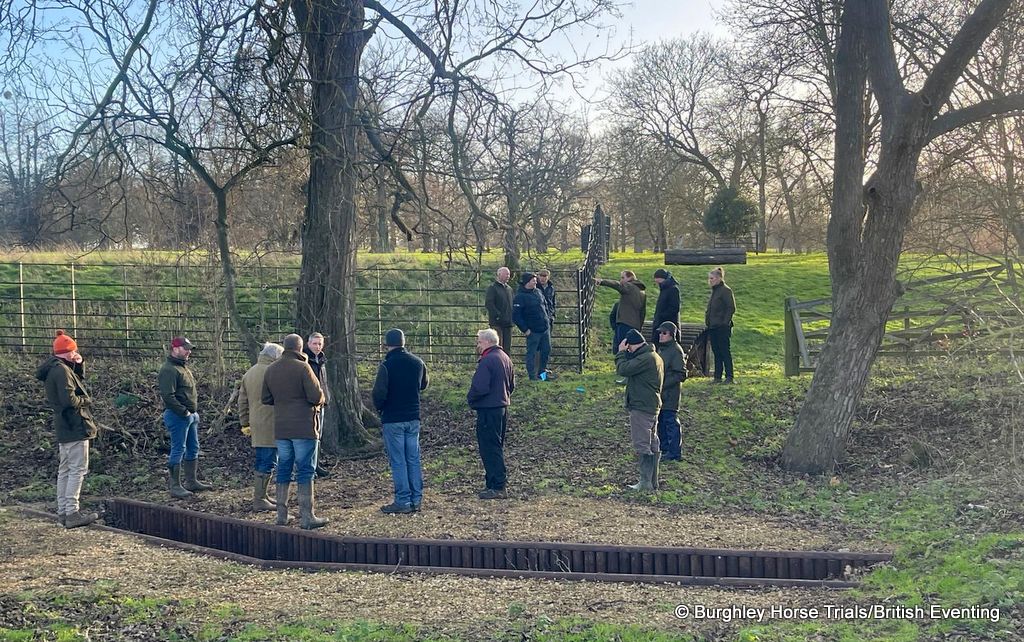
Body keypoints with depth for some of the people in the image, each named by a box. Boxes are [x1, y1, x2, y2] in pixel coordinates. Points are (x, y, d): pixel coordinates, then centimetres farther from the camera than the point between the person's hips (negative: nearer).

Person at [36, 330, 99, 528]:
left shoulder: (54, 369, 14)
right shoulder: (62, 370, -17)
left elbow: (80, 383, 22)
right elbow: (69, 399, -25)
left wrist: (79, 364, 9)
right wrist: (85, 400, -7)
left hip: (63, 428, 10)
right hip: (75, 426, -10)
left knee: (65, 470, 14)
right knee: (78, 469, -9)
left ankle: (63, 511, 20)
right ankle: (72, 513, -10)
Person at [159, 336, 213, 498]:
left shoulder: (183, 367, 17)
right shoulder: (169, 369, -15)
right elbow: (168, 396, -23)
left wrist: (194, 411, 13)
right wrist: (184, 412, -21)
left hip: (191, 414, 10)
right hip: (177, 416, -10)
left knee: (193, 449, 15)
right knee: (178, 450, -5)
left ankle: (191, 481, 24)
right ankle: (174, 486, 0)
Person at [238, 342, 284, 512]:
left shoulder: (248, 374, 13)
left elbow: (242, 402, 17)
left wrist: (245, 424, 23)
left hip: (256, 427, 8)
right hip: (271, 426, -8)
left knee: (260, 462, 17)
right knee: (268, 463, -4)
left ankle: (262, 495, 24)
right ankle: (259, 500, -3)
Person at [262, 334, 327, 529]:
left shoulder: (270, 369, 6)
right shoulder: (302, 367, -13)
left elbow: (266, 399, 11)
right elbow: (316, 396, -16)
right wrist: (319, 400, 6)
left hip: (281, 429, 6)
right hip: (304, 427, -6)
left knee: (283, 469, 13)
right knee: (305, 471, -2)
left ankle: (281, 515, 16)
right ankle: (307, 516, -2)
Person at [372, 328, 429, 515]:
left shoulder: (386, 365, -15)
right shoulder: (417, 362, 4)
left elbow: (379, 393, -17)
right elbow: (423, 385, 19)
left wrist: (379, 408, 1)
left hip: (392, 419, -5)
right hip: (413, 418, 5)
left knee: (398, 461, -1)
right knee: (413, 459, 10)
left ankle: (403, 501, 0)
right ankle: (416, 499, 14)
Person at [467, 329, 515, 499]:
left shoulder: (487, 361, -19)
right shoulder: (505, 358, 12)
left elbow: (479, 387, -23)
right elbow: (512, 384, 19)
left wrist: (470, 399, -6)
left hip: (488, 410, -10)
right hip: (502, 407, 10)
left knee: (489, 449, -4)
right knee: (497, 447, 16)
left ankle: (497, 487, -3)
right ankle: (492, 483, 23)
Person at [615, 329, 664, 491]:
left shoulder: (645, 358, -18)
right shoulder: (655, 357, 16)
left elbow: (623, 369, -22)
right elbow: (629, 368, 20)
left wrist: (621, 352, -8)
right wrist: (624, 353, 10)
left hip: (641, 408, -11)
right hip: (652, 406, 11)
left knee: (641, 445, -7)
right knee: (652, 444, 13)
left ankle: (646, 482, -7)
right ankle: (653, 481, 19)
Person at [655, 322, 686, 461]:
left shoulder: (676, 350, -15)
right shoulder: (661, 349, 13)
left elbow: (681, 375, -19)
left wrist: (663, 384, -21)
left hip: (670, 395, -9)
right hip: (660, 394, 9)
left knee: (671, 423, -4)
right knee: (661, 422, 16)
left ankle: (674, 453, 3)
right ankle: (664, 449, 27)